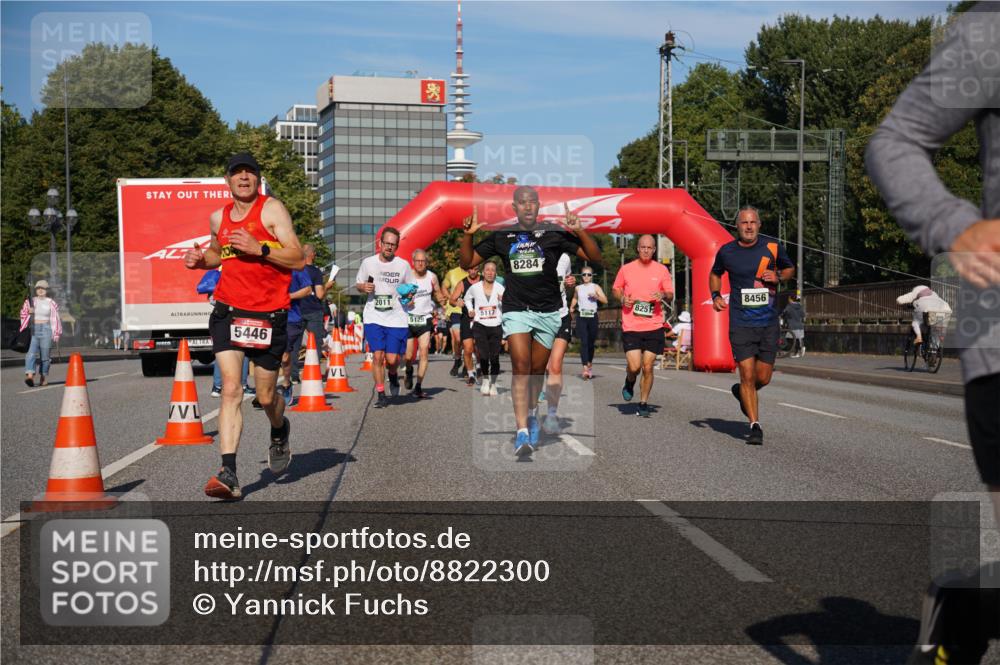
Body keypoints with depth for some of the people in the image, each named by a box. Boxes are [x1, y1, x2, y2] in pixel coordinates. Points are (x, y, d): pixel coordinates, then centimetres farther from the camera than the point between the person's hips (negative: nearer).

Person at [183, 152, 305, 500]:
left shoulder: (271, 209, -4)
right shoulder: (218, 218, 12)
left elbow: (298, 260, -10)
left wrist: (259, 249, -22)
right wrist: (200, 259, 11)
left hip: (269, 314, -3)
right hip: (228, 311, 3)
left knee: (265, 396, 8)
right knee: (230, 389, -12)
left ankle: (279, 432, 44)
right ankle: (228, 474, -17)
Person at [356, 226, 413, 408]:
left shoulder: (403, 265, 5)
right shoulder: (368, 263, 5)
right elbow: (357, 284, 16)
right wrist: (364, 287, -7)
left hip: (397, 318, 0)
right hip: (374, 317, 0)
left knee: (392, 359, -6)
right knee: (377, 356, -9)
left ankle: (393, 376, 30)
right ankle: (381, 395, 4)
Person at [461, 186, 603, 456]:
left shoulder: (554, 234, 0)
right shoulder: (501, 236, 5)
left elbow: (595, 257, -2)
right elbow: (467, 262, 11)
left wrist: (579, 231, -18)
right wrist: (468, 235, -6)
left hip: (548, 312, 1)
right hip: (516, 310, -1)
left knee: (537, 370, 10)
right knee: (521, 367, -15)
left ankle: (532, 414, 37)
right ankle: (522, 432, -19)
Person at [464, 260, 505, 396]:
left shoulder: (500, 288, -1)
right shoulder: (475, 287, 1)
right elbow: (467, 298, 23)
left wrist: (504, 301, -20)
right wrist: (470, 309, 8)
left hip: (496, 326, 0)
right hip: (480, 326, 0)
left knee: (494, 357, -1)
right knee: (483, 356, -13)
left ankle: (493, 383, 17)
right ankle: (485, 380, 8)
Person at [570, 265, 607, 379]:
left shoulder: (595, 287, 4)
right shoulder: (578, 288, 11)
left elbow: (605, 301, -2)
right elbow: (575, 299, 30)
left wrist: (596, 296, -17)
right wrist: (571, 307, 14)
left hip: (592, 316, 0)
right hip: (581, 316, 0)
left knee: (591, 342, 9)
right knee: (583, 342, -12)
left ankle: (590, 363, 33)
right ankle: (585, 368, -22)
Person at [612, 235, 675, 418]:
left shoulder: (661, 270, 5)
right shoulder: (626, 269, 5)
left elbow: (670, 294, 10)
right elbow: (615, 289, 17)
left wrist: (663, 295, -13)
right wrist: (622, 298, -4)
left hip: (654, 326, 1)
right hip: (631, 326, 0)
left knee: (647, 367, 0)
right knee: (634, 366, -10)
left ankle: (643, 403, 14)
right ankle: (629, 383, 25)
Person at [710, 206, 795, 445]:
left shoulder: (773, 248, 0)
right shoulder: (726, 251, 0)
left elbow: (790, 269, 16)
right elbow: (715, 274, 20)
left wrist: (778, 276, -6)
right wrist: (716, 295, 2)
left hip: (769, 324, 1)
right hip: (740, 324, -1)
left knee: (763, 378, 5)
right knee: (747, 375, -8)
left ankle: (742, 393, 39)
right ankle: (755, 425, 4)